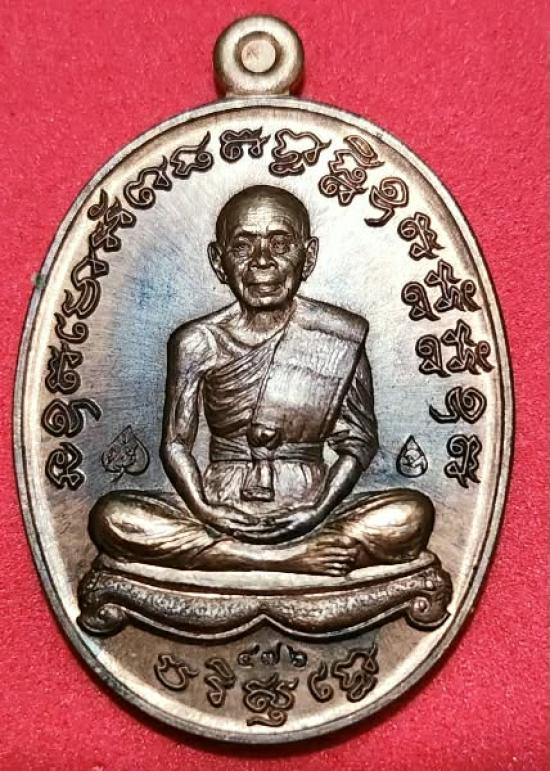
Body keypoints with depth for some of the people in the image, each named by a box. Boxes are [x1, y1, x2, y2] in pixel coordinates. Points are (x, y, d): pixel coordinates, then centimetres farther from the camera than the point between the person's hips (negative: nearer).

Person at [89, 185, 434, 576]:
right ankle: (301, 558, -21)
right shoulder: (198, 342, 0)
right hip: (221, 508, 1)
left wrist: (320, 510, -15)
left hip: (307, 507, 0)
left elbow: (359, 442, 1)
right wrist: (204, 508, -16)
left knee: (413, 514, -25)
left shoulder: (339, 338, -1)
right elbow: (176, 443, 2)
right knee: (110, 517, -24)